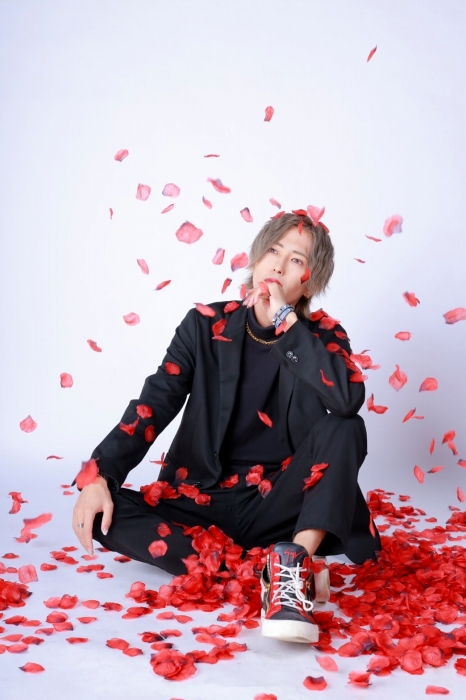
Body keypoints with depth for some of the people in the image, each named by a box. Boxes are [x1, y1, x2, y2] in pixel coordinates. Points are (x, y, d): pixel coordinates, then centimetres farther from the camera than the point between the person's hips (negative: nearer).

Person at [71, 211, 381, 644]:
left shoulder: (322, 336, -2)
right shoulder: (206, 325, 0)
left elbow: (348, 399, -24)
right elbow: (154, 404, -7)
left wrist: (285, 321, -21)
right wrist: (101, 476, -20)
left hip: (276, 505, -1)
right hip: (201, 502, 2)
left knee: (345, 430, -24)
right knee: (105, 514, -22)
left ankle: (294, 563, -39)